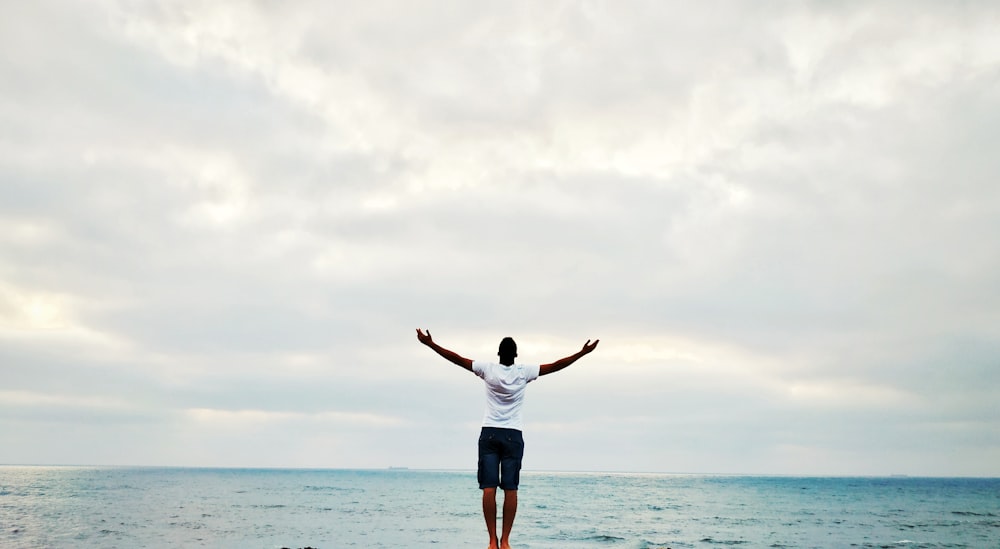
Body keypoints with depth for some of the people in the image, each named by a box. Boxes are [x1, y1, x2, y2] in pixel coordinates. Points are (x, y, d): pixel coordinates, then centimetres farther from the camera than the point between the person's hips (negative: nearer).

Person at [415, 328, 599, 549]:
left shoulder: (488, 369, -2)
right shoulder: (524, 372, -2)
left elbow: (458, 359, -3)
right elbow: (555, 366, -1)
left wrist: (430, 343, 0)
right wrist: (582, 352, 5)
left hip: (489, 434, 0)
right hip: (513, 436, 0)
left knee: (489, 488, -3)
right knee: (510, 489, 0)